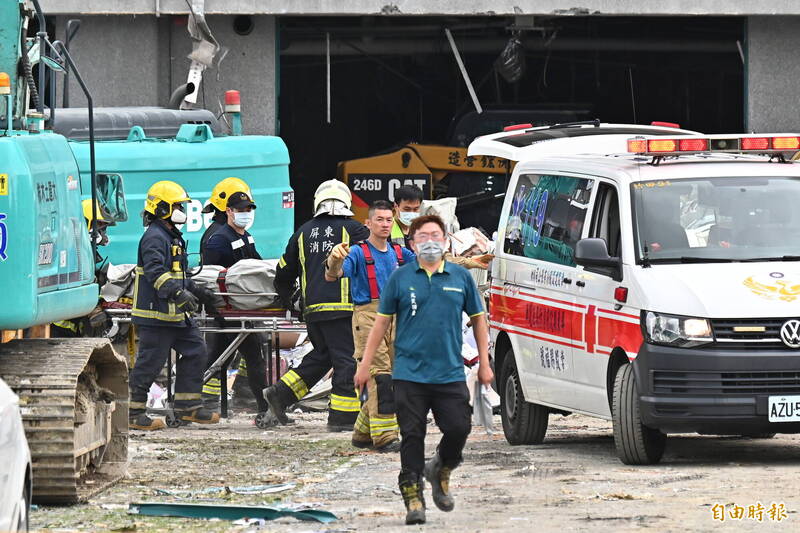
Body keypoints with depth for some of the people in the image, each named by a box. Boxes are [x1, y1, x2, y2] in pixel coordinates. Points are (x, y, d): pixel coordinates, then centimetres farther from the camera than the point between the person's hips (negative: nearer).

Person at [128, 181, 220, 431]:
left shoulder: (172, 237, 21)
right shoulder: (154, 238, -14)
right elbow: (156, 272, -27)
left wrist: (197, 291, 27)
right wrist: (178, 293, -35)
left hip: (177, 314, 11)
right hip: (156, 313, -11)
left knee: (195, 351, 9)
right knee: (150, 361, -7)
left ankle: (187, 406, 15)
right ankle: (133, 412, -2)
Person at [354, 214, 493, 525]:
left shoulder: (460, 278, 7)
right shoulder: (401, 278, 3)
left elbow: (478, 320, 16)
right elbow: (382, 322, 8)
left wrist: (484, 364, 12)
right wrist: (365, 365, 5)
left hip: (450, 374, 1)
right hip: (410, 374, -1)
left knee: (458, 429, -6)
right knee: (412, 436, -2)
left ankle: (441, 470, 23)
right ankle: (412, 495, 6)